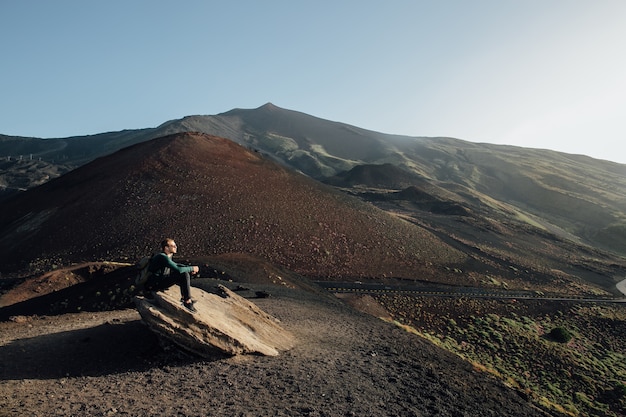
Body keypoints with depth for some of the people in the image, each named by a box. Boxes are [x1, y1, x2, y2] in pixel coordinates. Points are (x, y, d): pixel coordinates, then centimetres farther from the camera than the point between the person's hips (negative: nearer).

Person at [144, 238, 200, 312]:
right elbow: (178, 270, -27)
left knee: (185, 272, 11)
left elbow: (175, 265, 26)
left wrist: (190, 268, 9)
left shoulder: (167, 256, 9)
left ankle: (184, 298, 14)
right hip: (153, 285, -10)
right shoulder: (163, 257, -20)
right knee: (183, 274, -21)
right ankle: (187, 302, -16)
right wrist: (192, 268, -12)